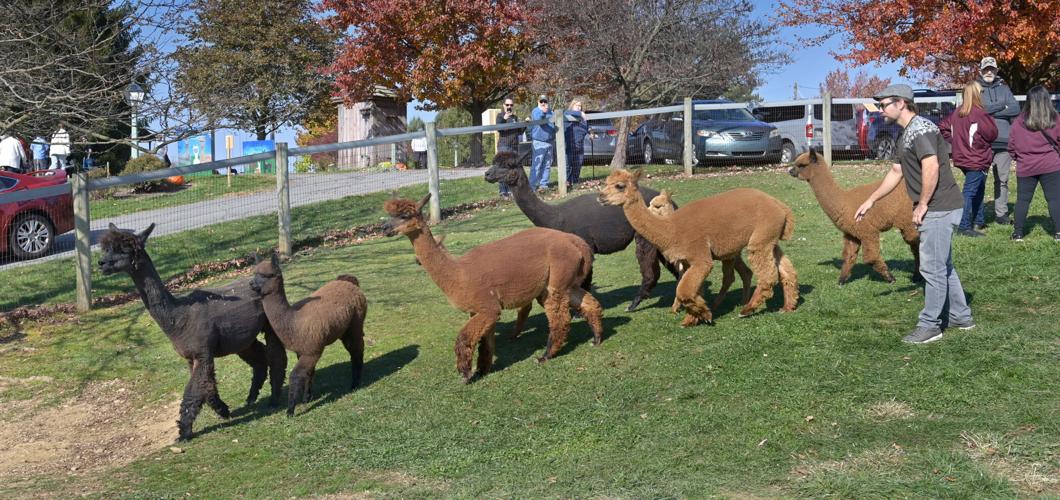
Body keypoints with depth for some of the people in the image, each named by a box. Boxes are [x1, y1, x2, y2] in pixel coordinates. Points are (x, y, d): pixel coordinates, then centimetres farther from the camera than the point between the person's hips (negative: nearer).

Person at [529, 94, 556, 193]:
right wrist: (542, 112, -44)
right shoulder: (535, 111, -5)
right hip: (539, 142, -7)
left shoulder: (550, 111, 16)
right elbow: (537, 119, -27)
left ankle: (544, 184, 15)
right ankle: (532, 185, -12)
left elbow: (554, 124, 23)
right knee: (537, 165, -12)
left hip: (550, 142, 7)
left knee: (547, 165, 9)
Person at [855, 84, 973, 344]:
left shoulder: (921, 128, -16)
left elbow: (931, 167, -25)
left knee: (933, 268, -3)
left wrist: (922, 205, -19)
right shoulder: (904, 136, 16)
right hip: (938, 209, 10)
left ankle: (930, 326, 6)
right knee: (943, 266, 19)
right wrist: (870, 200, 25)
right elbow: (896, 173, 25)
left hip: (939, 208, -10)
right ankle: (961, 317, 30)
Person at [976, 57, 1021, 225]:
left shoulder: (1004, 88, 15)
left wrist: (990, 110, -8)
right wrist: (1002, 106, -5)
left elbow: (1015, 109, 1)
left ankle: (1002, 214, 11)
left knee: (1002, 180, 5)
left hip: (1004, 140, 3)